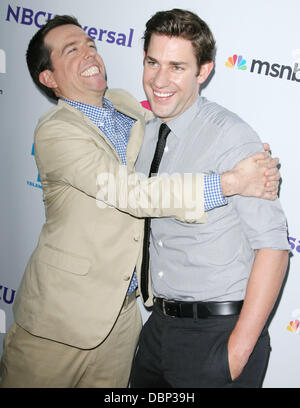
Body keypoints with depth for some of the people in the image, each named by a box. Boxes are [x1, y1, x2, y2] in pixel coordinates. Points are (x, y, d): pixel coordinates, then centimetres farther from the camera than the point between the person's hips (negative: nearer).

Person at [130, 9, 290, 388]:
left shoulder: (232, 136, -17)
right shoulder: (145, 135, 5)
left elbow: (273, 246, -19)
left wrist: (239, 348, -18)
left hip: (219, 332, -6)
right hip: (159, 324, 7)